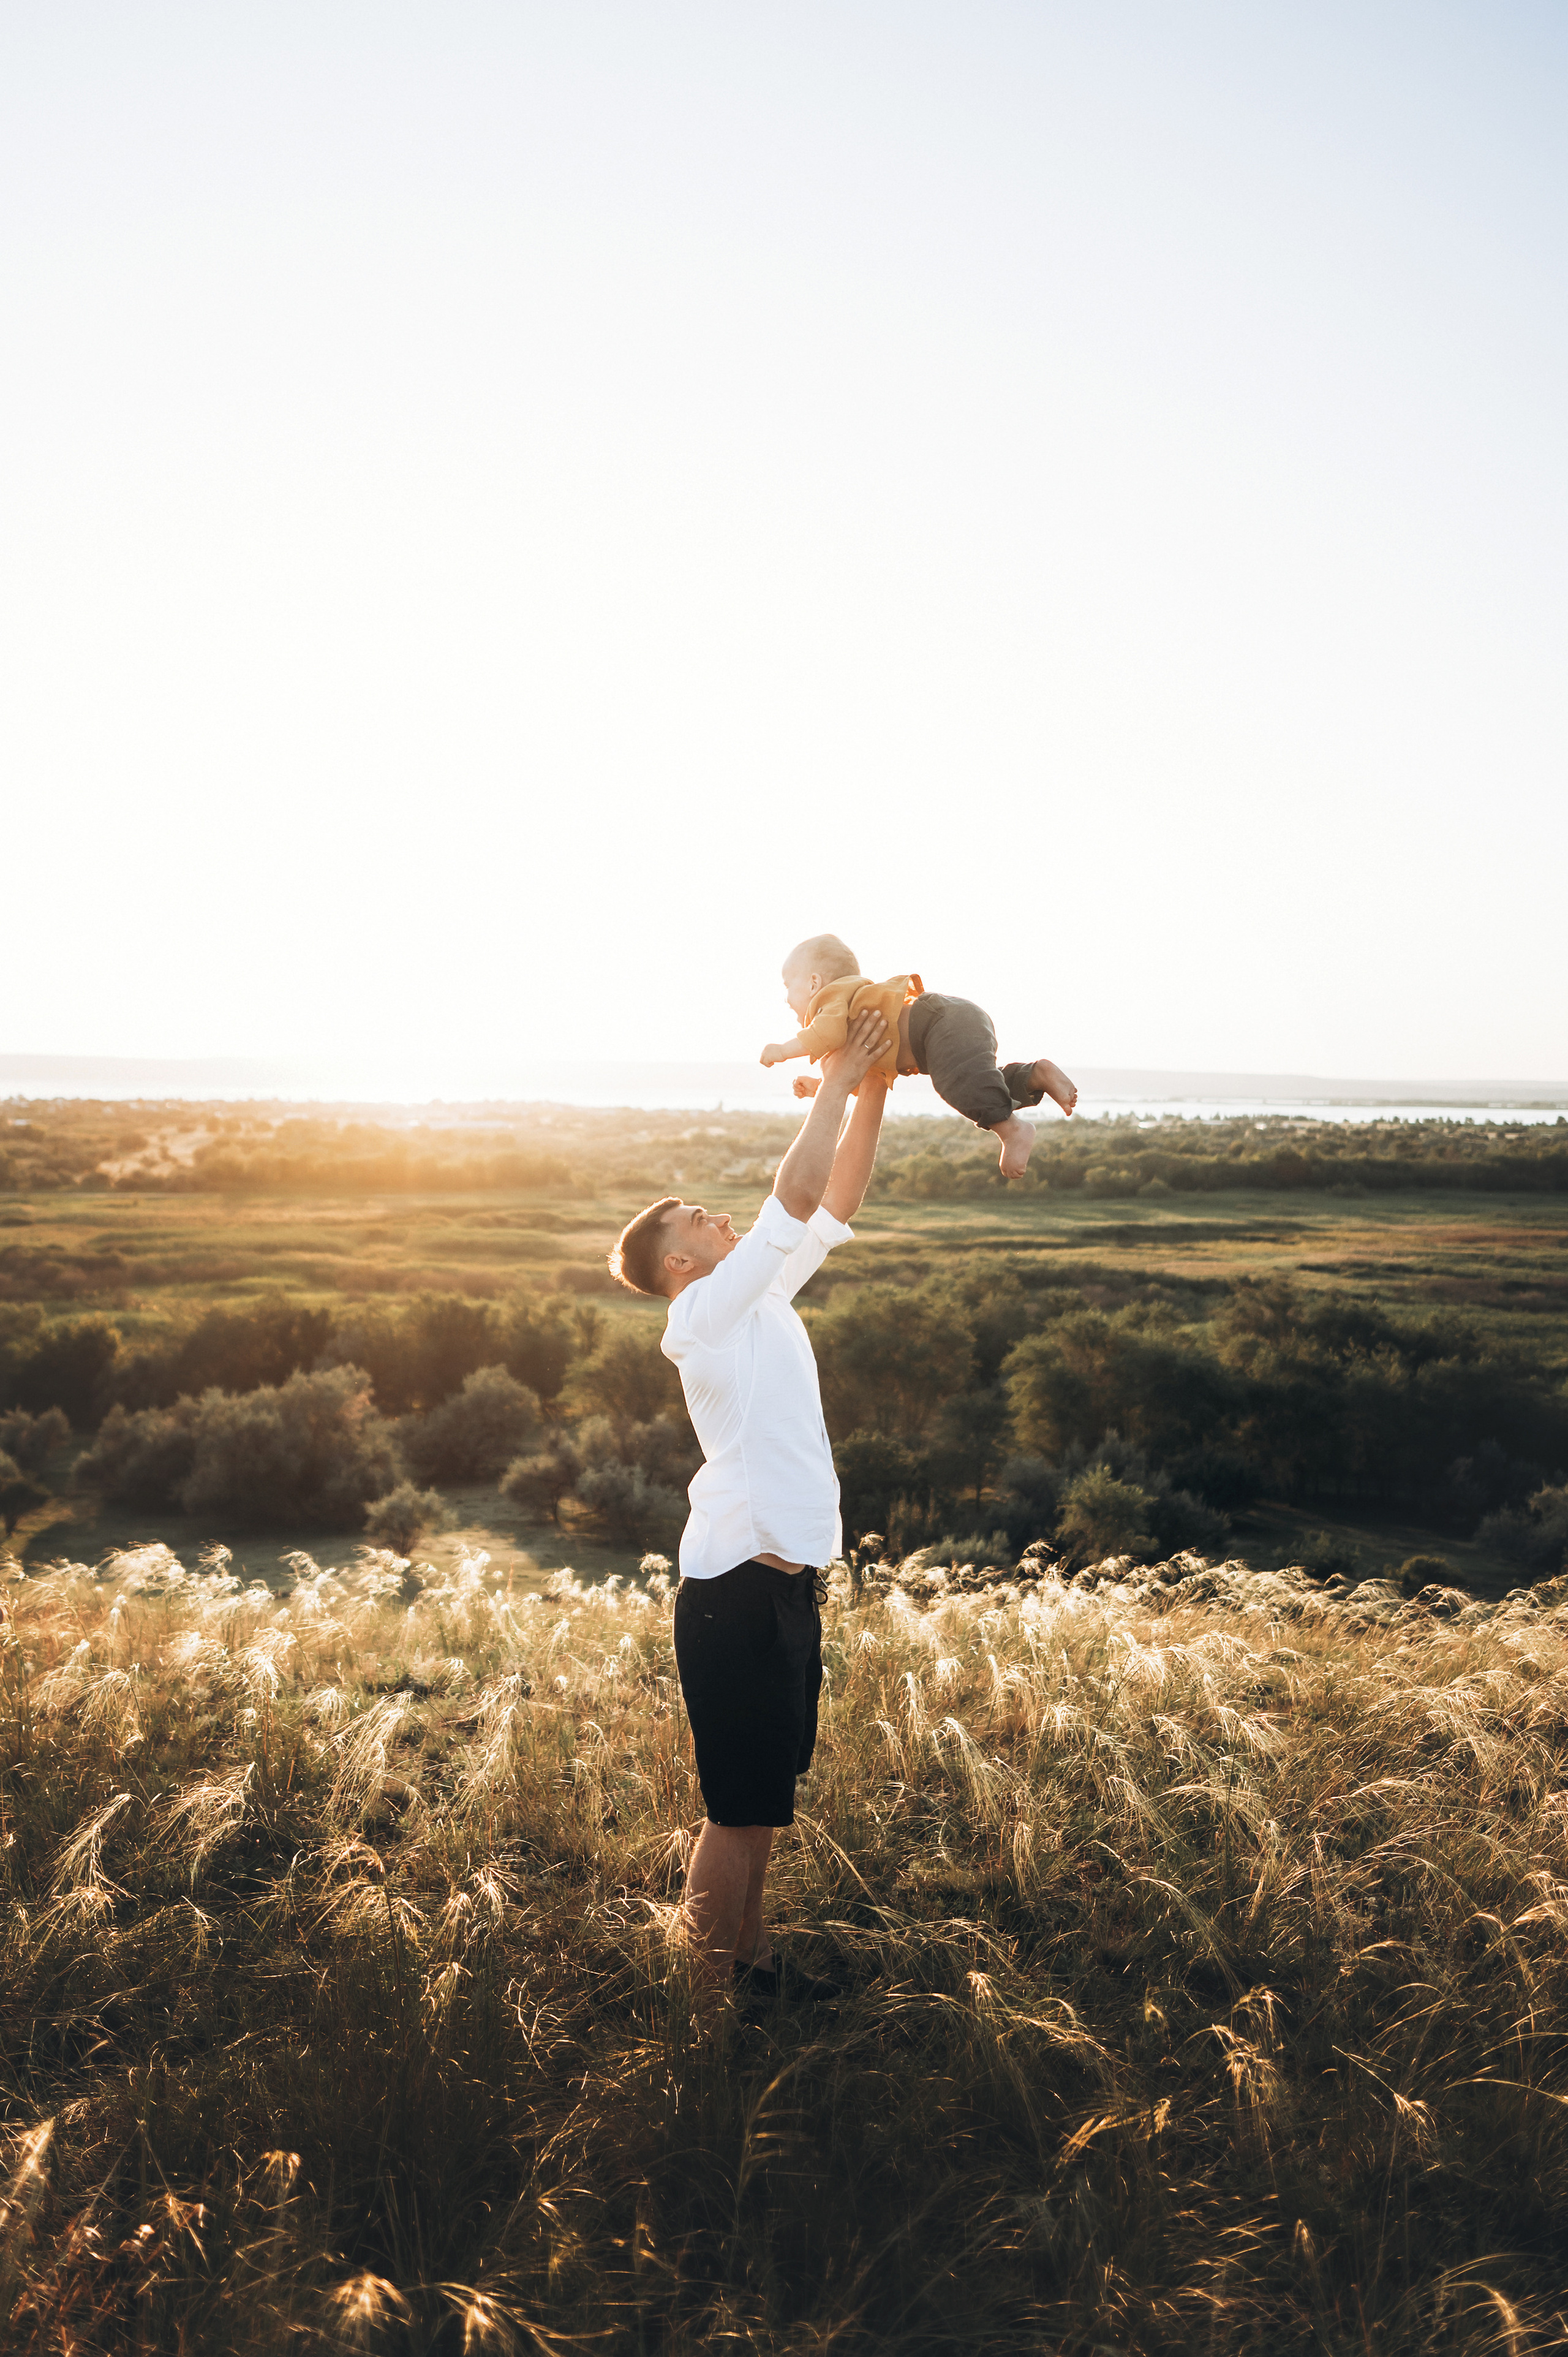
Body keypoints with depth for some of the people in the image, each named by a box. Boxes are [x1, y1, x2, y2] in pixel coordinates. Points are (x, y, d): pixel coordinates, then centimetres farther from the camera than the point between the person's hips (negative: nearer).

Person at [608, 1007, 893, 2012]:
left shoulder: (765, 1293, 12)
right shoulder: (703, 1312, -13)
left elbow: (839, 1198, 10)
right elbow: (798, 1191, -20)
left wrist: (876, 1084, 2)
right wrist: (836, 1081, -12)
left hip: (785, 1581, 9)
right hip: (737, 1589, -9)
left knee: (767, 1796, 19)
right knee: (741, 1808, 1)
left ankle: (754, 1962, 33)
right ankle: (715, 1995, 14)